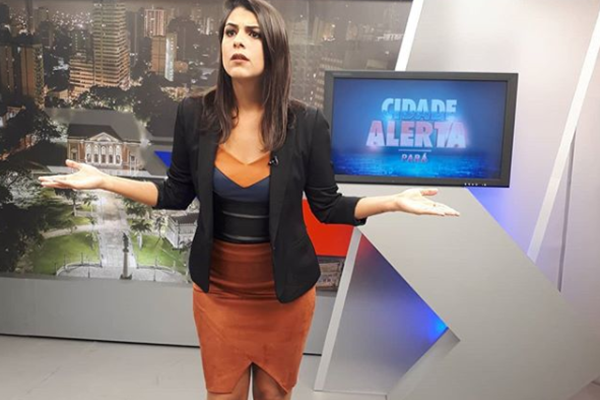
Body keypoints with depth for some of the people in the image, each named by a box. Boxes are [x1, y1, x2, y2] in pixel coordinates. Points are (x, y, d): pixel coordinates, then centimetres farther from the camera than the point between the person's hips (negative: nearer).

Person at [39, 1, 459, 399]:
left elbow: (327, 205, -6)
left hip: (284, 289, -1)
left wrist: (394, 201, -18)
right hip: (218, 287, 1)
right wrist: (104, 180, -5)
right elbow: (176, 195, 1)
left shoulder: (306, 122, -14)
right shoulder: (195, 113, -10)